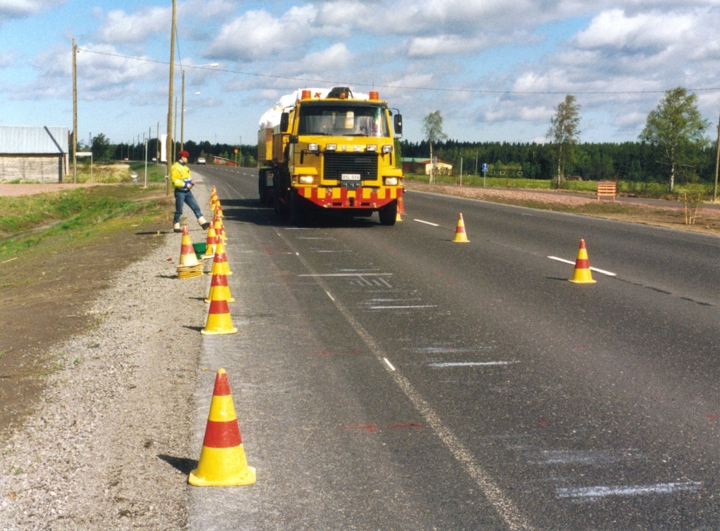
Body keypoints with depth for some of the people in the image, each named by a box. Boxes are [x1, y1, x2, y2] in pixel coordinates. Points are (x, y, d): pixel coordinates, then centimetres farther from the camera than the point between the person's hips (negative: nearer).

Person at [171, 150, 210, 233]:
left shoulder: (185, 167, 17)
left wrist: (191, 182, 7)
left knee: (196, 207, 1)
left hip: (187, 191, 8)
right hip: (180, 192, -8)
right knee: (179, 210, -1)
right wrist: (185, 185, -21)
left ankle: (203, 222, 0)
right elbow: (175, 181, -19)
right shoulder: (175, 168, -12)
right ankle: (176, 226, 10)